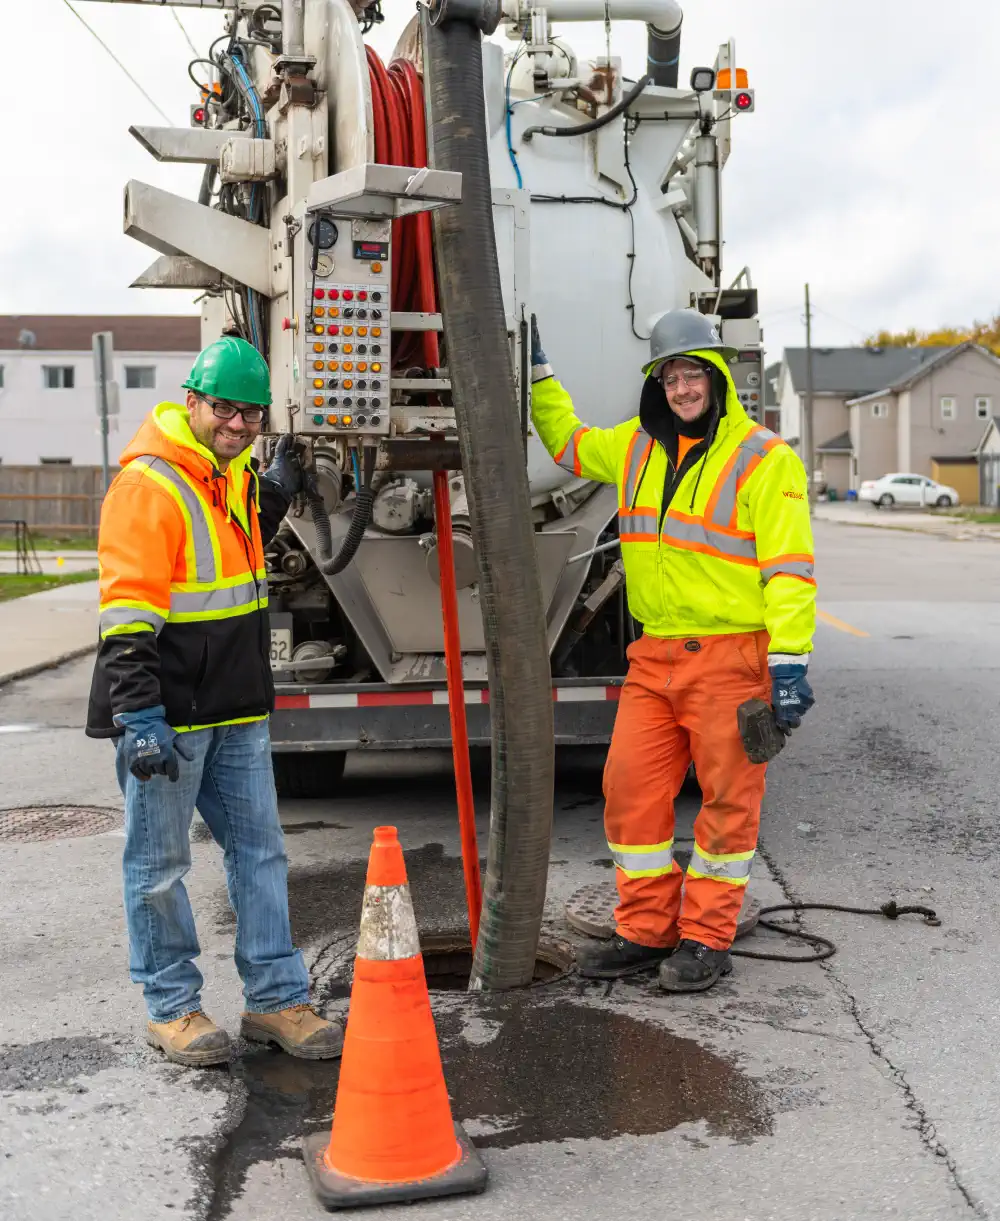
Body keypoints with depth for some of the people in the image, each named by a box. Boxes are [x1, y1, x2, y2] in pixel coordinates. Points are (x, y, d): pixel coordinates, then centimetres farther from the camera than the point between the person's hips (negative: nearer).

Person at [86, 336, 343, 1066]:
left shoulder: (235, 476, 12)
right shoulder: (149, 486, -15)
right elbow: (127, 614, -21)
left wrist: (277, 495, 24)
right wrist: (137, 716, -26)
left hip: (236, 710, 9)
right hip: (166, 715, -8)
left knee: (260, 850, 11)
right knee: (160, 865, 5)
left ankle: (277, 999, 20)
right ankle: (172, 1008, 19)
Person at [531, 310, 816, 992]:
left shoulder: (764, 460, -7)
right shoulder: (637, 447, 12)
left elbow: (790, 568, -12)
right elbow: (569, 443, 32)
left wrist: (790, 662, -19)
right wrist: (538, 370, 28)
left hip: (732, 657, -6)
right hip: (655, 656, 6)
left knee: (728, 798, 3)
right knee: (631, 788, 6)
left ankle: (706, 939, 16)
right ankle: (646, 930, 20)